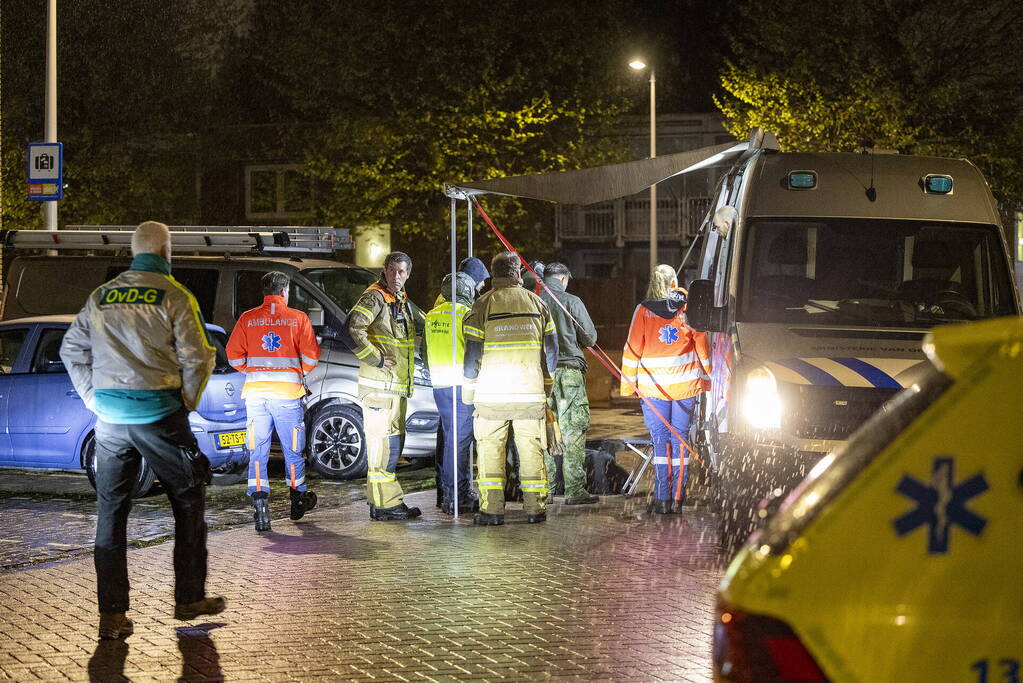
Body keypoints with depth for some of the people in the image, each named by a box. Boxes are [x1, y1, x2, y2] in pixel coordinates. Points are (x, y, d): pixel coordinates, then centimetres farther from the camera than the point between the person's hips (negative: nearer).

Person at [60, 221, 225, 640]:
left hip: (110, 417, 4)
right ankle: (189, 598, 17)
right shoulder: (174, 296, -5)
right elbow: (197, 358, -10)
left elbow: (72, 350, 13)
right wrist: (187, 402, 3)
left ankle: (112, 613, 3)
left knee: (110, 511, 7)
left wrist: (95, 400, 15)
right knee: (188, 501, 12)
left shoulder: (101, 297, 10)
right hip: (159, 414, -4)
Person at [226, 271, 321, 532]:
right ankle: (298, 500, 28)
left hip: (255, 392, 1)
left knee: (257, 452, 3)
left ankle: (260, 506, -8)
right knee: (293, 449, 14)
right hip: (288, 392, -1)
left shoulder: (247, 319, 5)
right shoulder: (297, 318, 2)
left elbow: (233, 356, 4)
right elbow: (311, 355, -1)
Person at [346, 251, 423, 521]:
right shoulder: (374, 298, -11)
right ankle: (386, 504, -11)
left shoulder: (403, 302, 16)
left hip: (398, 387, 10)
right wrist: (376, 359, -21)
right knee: (383, 445, -11)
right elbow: (353, 327, -26)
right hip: (379, 386, -10)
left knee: (393, 444, 13)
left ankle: (384, 502, 20)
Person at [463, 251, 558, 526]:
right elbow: (551, 348, 9)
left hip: (492, 392, -2)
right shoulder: (536, 302, 7)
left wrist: (469, 387, 6)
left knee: (491, 449, 4)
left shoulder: (483, 304, -2)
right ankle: (535, 508, 11)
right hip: (531, 390, 2)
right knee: (531, 449, 9)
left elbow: (473, 351, -5)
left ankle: (492, 510, 0)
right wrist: (546, 383, 20)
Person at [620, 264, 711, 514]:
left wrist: (628, 384, 5)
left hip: (653, 386, -1)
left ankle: (662, 498, -3)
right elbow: (702, 347, 6)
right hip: (686, 385, 2)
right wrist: (706, 378, 16)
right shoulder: (688, 308, 1)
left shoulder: (644, 311, -4)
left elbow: (633, 350, -2)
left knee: (660, 440, 1)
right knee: (680, 438, 8)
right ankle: (677, 497, 9)